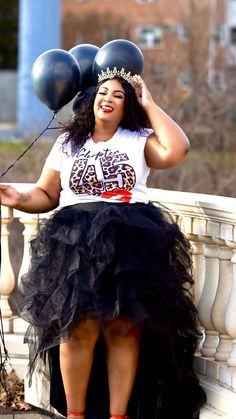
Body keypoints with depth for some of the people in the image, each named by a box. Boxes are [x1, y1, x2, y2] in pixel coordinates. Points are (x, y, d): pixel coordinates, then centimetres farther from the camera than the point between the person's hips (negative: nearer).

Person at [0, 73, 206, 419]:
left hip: (131, 240, 0)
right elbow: (46, 195, 16)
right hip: (76, 242, 0)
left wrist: (149, 105, 1)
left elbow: (176, 151, -9)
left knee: (124, 328, -8)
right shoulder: (68, 143, 17)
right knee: (79, 326, -13)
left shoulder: (139, 141, 11)